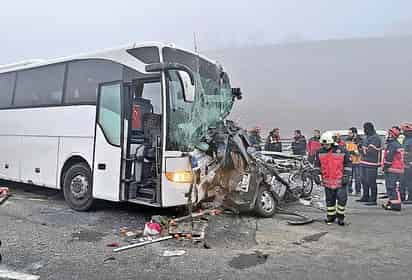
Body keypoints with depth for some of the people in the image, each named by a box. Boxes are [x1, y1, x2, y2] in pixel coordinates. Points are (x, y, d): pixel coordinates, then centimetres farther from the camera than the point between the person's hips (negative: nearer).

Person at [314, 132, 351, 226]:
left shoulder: (341, 150, -7)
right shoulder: (320, 152, 3)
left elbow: (347, 164, -2)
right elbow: (317, 165, 13)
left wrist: (346, 176, -6)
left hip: (340, 181, -3)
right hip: (327, 181, 3)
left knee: (342, 198, -3)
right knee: (329, 200, 13)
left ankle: (340, 216, 15)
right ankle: (330, 216, 26)